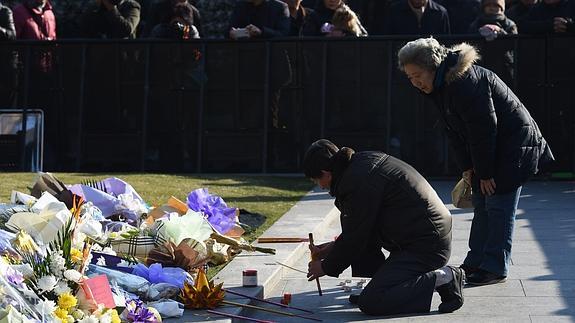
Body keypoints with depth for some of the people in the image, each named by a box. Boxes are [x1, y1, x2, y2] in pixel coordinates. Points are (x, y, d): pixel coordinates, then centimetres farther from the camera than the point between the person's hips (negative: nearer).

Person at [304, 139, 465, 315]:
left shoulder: (359, 182, -19)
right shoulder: (362, 161, 13)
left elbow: (355, 237, -12)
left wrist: (326, 267, 3)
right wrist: (334, 247, 28)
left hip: (425, 247, -11)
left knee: (370, 303, -15)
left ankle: (441, 279, -10)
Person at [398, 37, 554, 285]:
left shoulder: (466, 82, -28)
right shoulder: (440, 85, 4)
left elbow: (484, 128, -26)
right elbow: (455, 131, 9)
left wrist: (485, 172, -20)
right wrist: (467, 167, 4)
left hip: (512, 143, -10)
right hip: (488, 148, 10)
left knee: (498, 206, -7)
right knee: (481, 204, 12)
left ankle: (495, 268, -1)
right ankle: (475, 262, 18)